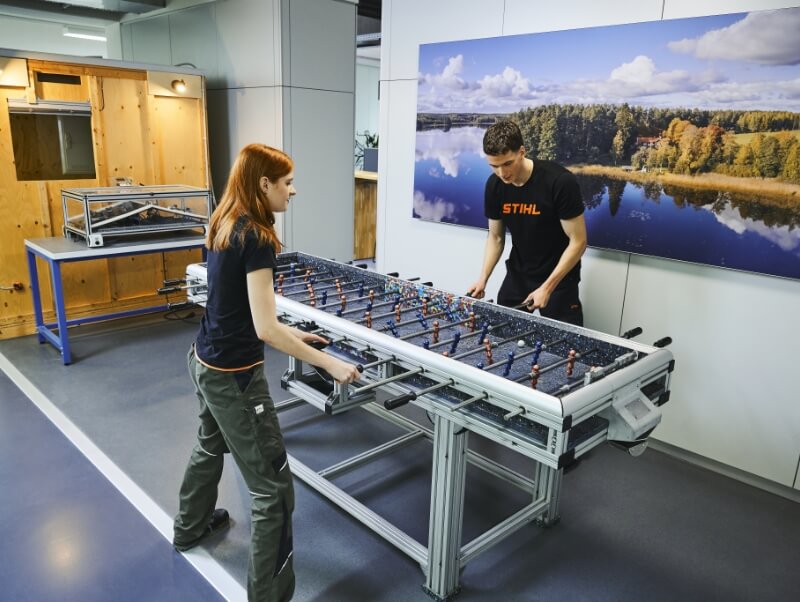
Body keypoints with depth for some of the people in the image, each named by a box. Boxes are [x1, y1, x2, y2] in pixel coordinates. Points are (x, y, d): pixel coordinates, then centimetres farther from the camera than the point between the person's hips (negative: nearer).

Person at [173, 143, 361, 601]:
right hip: (234, 375, -10)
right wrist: (330, 363, -21)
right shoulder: (256, 239, -23)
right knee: (273, 488, 1)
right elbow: (264, 329, -26)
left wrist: (291, 333, 10)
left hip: (205, 362, 10)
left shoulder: (225, 226, 4)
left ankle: (191, 527, 58)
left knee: (211, 446, 33)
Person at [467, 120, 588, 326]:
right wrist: (483, 278, -7)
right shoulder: (494, 185, -7)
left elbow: (578, 242, -18)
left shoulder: (561, 182, -23)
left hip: (558, 280, -4)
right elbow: (495, 237, 6)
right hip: (516, 276, 5)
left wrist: (547, 287, -22)